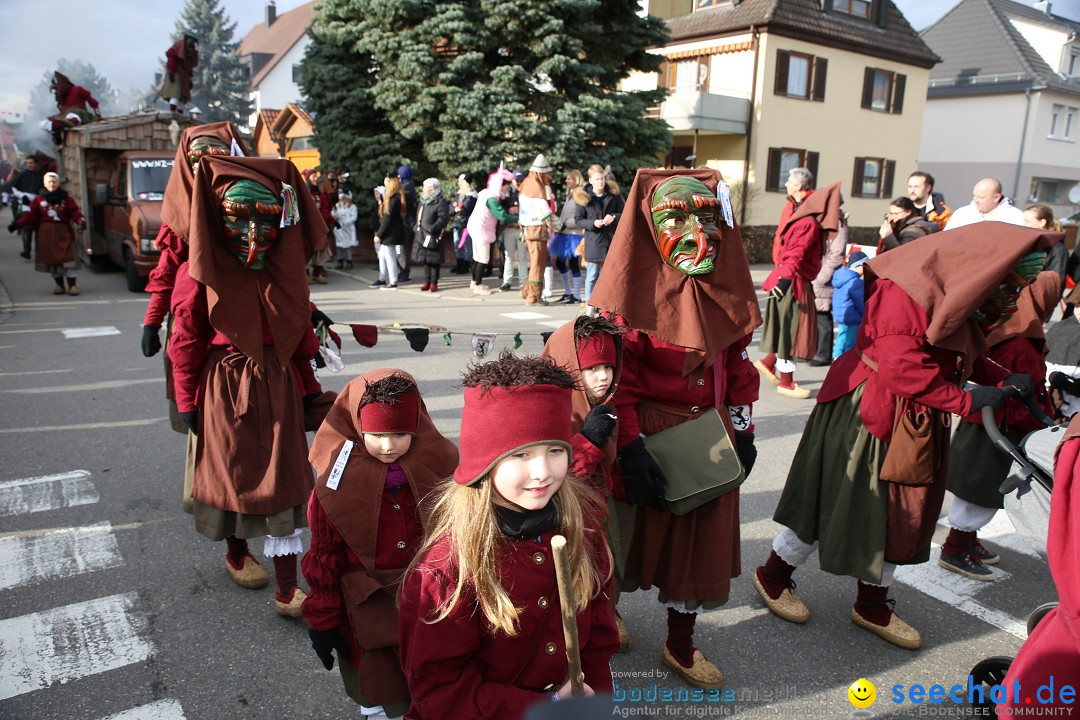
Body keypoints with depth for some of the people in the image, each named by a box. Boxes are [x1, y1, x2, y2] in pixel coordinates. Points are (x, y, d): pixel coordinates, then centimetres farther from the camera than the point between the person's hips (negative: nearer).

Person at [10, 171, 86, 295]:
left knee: (67, 259, -8)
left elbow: (75, 213, -3)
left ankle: (72, 285, -3)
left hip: (63, 233, -3)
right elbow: (30, 215, 6)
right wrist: (17, 224, -4)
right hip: (46, 234, 3)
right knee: (51, 259, 7)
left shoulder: (67, 199, 1)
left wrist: (81, 221, -23)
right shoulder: (39, 199, 6)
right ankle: (59, 285, 18)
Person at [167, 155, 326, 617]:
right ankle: (236, 553, 42)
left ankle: (287, 587, 9)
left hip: (278, 383, 3)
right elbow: (186, 340, -4)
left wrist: (307, 386, 12)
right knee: (232, 471, 14)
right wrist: (187, 401, -1)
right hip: (225, 385, -2)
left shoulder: (285, 271, 1)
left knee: (284, 481, 1)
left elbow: (302, 330, 8)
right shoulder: (201, 274, -9)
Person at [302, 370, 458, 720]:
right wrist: (322, 620, -1)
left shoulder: (436, 468, -11)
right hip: (368, 609, -1)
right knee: (376, 686, 16)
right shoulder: (337, 484, -15)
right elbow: (324, 557, -6)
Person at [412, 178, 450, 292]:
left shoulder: (441, 202, -11)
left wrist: (432, 229, -22)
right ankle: (427, 282, 18)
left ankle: (434, 283, 6)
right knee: (424, 259, 10)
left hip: (434, 236, -7)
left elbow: (443, 219, -17)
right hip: (422, 235, 8)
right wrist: (417, 227, 11)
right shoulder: (423, 201, 15)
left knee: (434, 260, -2)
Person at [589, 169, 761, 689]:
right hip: (648, 436, -5)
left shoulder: (724, 286, 3)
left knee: (701, 540, 13)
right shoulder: (635, 289, -15)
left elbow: (737, 363, 11)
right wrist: (629, 448, -21)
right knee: (632, 532, 12)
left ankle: (680, 646, 35)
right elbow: (614, 375, -17)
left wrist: (741, 428, 9)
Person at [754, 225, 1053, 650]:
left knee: (897, 512, 15)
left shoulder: (961, 298, 8)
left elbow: (964, 358, 15)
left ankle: (872, 606, 33)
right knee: (836, 503, 4)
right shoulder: (910, 290, -23)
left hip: (914, 425, 9)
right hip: (865, 415, -9)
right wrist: (964, 401, -22)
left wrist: (1004, 380, -2)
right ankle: (773, 577, 25)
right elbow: (902, 367, -28)